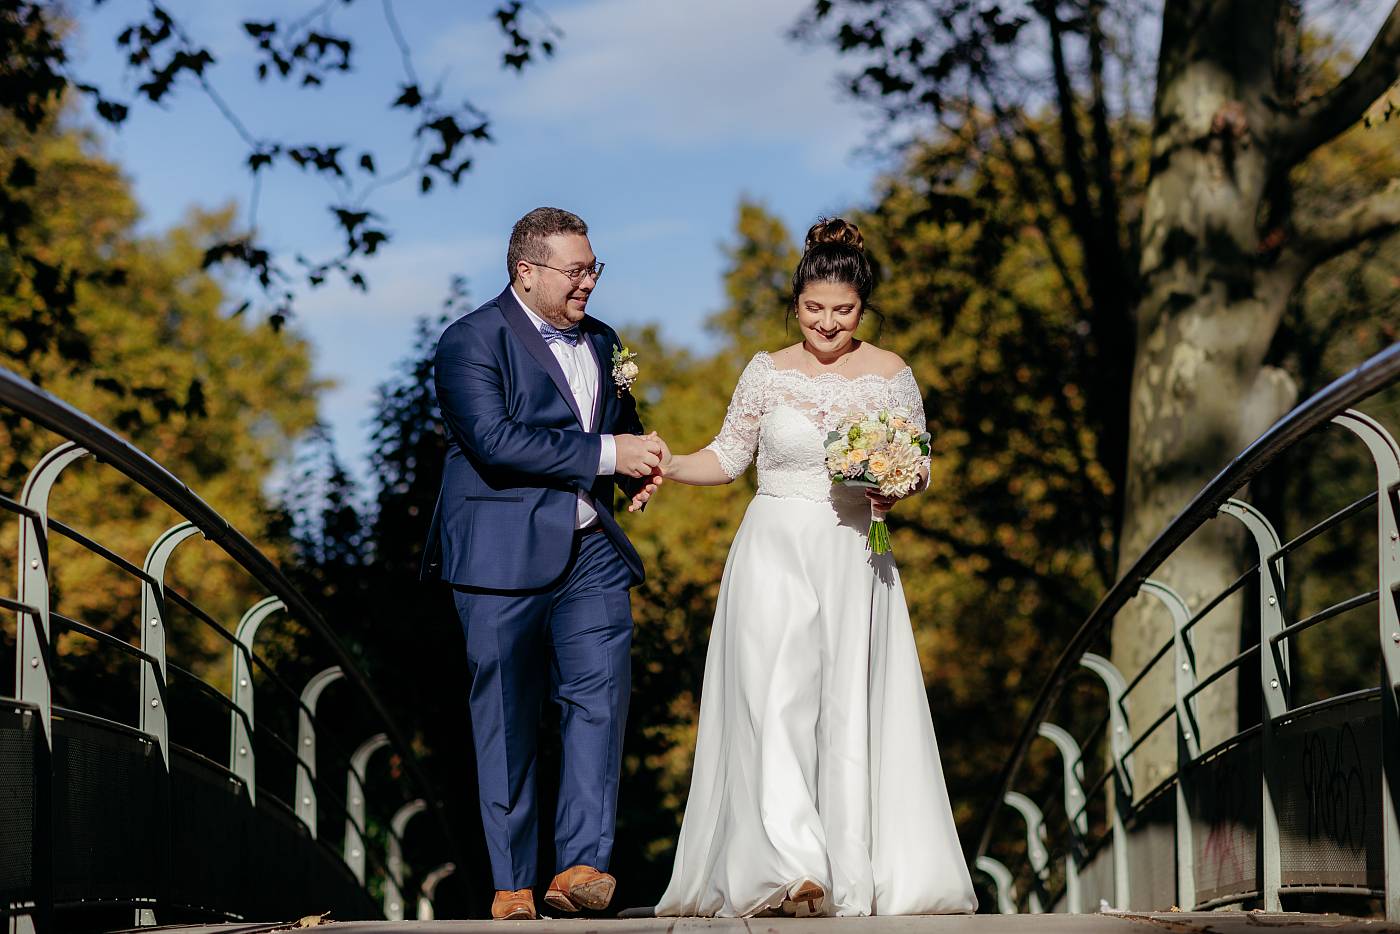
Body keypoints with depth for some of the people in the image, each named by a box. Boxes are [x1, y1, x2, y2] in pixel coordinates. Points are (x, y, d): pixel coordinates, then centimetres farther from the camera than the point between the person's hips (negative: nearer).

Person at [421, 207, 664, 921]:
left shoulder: (601, 342, 17)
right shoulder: (472, 341, -6)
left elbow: (623, 425, 33)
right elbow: (495, 440, -19)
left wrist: (641, 465, 9)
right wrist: (605, 454, -19)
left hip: (591, 550, 6)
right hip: (504, 557, -6)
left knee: (600, 698, -9)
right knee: (506, 720, 0)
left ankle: (582, 866, -10)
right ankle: (511, 885, 5)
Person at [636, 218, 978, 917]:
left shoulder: (889, 375, 3)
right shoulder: (768, 373, 4)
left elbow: (919, 465, 9)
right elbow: (728, 457, 10)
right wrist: (671, 466, -7)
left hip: (854, 559, 1)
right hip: (775, 551, -1)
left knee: (849, 708, 1)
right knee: (775, 700, -14)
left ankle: (853, 874, 9)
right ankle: (789, 867, -20)